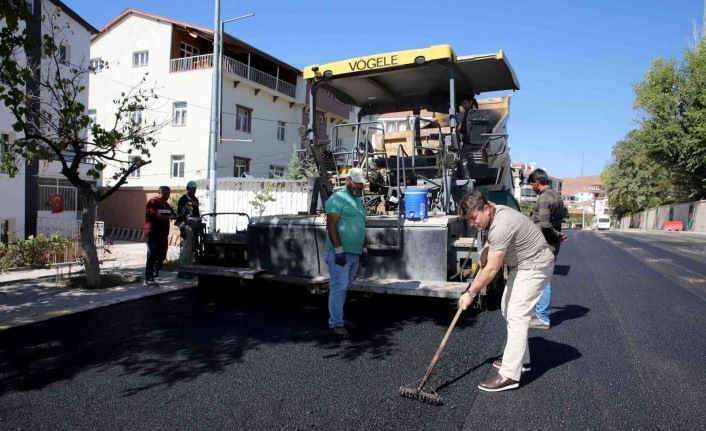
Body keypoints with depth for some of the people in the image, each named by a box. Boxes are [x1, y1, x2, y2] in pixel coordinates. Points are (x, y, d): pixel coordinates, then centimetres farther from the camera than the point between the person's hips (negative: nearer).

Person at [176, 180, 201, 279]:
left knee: (193, 249, 11)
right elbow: (180, 215, -10)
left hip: (195, 227, 8)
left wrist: (200, 227, 20)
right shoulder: (183, 199, -5)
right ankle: (182, 271, -6)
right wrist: (182, 229, -16)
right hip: (187, 227, -8)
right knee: (186, 249, -10)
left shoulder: (196, 199, 19)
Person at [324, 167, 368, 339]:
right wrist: (339, 250, -20)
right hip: (340, 253, -9)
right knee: (338, 288, -7)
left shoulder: (359, 202, 19)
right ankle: (336, 324, -1)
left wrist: (364, 249, 21)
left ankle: (338, 319, 23)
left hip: (354, 253, 9)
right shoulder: (337, 198, -8)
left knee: (344, 287, 14)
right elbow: (331, 225, -16)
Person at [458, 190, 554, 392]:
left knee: (517, 316, -14)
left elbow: (492, 269, -29)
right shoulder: (492, 215, 0)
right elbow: (491, 239, 25)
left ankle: (509, 375, -12)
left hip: (534, 266, -11)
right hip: (521, 265, 11)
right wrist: (485, 250, 4)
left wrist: (470, 293, -21)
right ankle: (521, 359, 29)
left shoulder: (501, 225, -32)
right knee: (508, 309, 16)